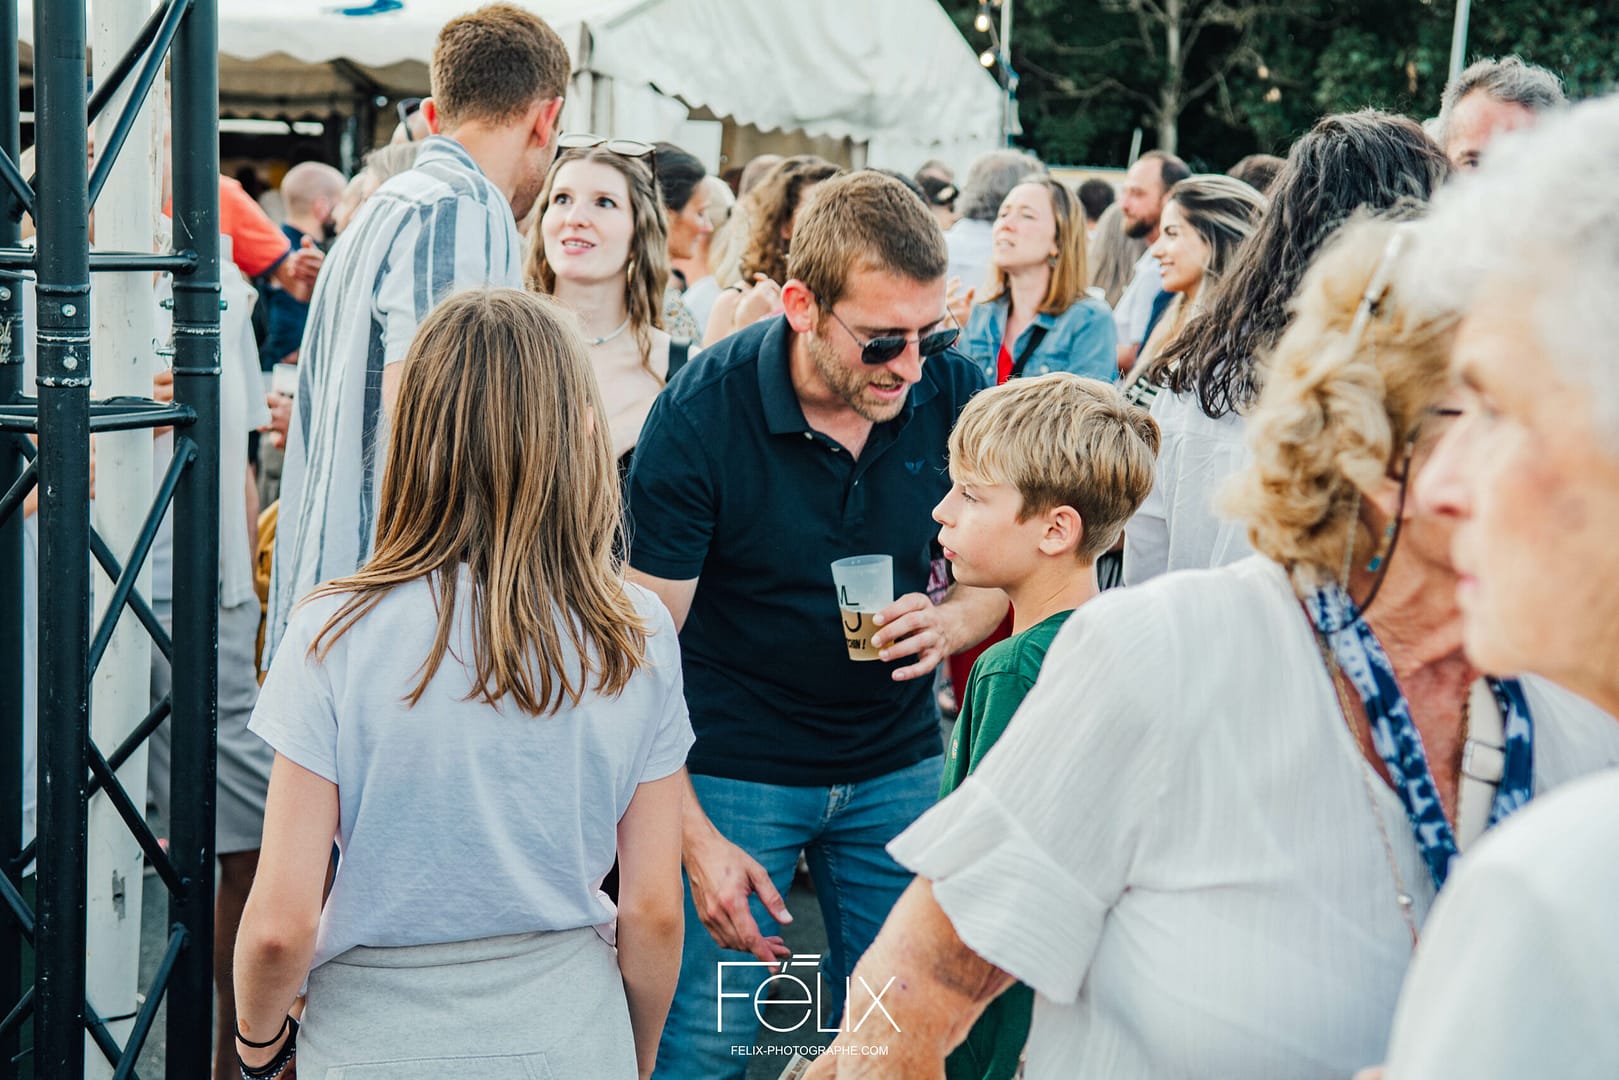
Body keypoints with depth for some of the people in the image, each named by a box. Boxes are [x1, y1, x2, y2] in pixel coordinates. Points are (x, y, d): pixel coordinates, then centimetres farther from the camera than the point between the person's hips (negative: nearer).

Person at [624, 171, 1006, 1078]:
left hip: (897, 767, 3)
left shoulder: (954, 392, -9)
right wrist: (696, 837, -20)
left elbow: (998, 573, 6)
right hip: (734, 768, -3)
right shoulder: (701, 410, -18)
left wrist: (950, 622, -18)